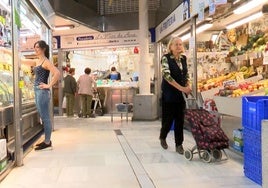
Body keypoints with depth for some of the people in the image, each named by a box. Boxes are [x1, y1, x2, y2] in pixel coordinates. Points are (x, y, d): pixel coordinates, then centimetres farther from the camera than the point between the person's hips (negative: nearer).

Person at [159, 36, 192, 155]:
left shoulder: (184, 58, 7)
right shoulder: (166, 58, -9)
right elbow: (167, 75, -20)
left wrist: (187, 87, 0)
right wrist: (181, 88, -24)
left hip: (181, 94, 4)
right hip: (169, 93, -4)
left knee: (180, 119, 3)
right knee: (168, 118, 3)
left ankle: (179, 145, 11)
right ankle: (162, 137, 30)